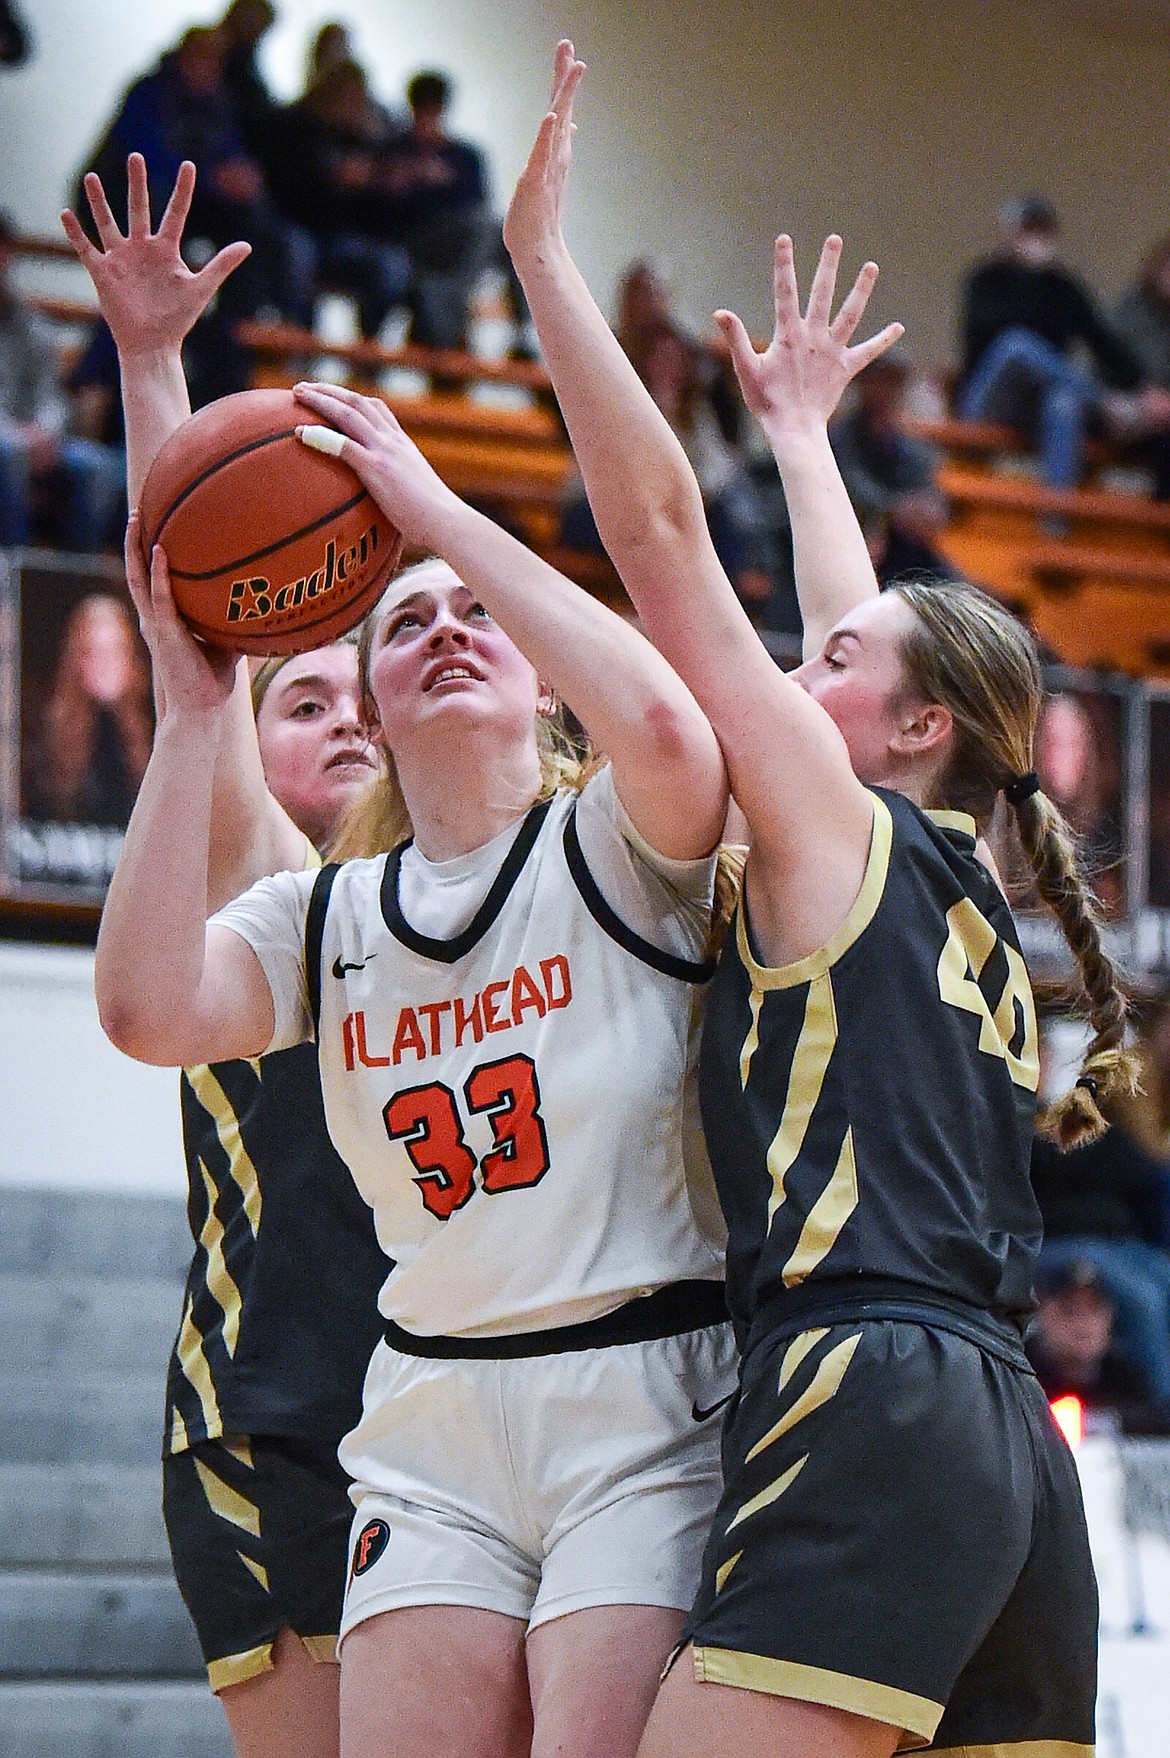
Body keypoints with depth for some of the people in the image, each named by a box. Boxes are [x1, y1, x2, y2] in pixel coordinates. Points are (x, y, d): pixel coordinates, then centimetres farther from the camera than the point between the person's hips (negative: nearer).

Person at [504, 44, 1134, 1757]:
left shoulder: (839, 823, 4)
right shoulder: (963, 891, 23)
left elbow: (659, 529, 1)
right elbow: (879, 635, 39)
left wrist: (540, 250, 5)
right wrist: (799, 429, 53)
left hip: (875, 1416, -9)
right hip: (1011, 1447, 9)